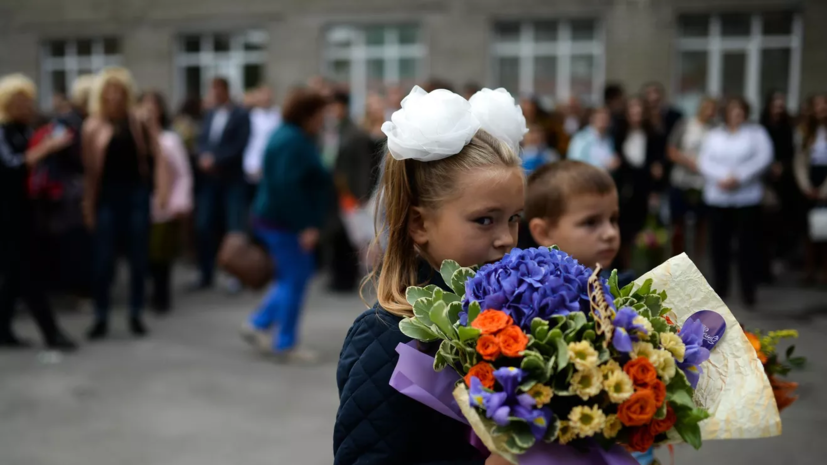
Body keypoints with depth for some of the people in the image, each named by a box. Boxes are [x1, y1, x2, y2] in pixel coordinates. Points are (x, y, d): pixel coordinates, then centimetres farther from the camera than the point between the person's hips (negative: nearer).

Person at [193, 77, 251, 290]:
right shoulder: (209, 115, 15)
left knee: (235, 228, -4)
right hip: (209, 178, 5)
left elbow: (240, 146, -12)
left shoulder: (241, 115, -3)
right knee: (204, 227, 3)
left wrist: (215, 160, -15)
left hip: (232, 179, -5)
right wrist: (204, 158, -11)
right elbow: (201, 141, 9)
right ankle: (206, 274, 14)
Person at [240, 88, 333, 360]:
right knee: (295, 280, -2)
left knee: (292, 278, 17)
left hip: (276, 218, 10)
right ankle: (285, 344, 8)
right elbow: (287, 187, -27)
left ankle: (259, 324, 20)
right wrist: (306, 225, -26)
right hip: (285, 222, -10)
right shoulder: (293, 142, -19)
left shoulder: (291, 136, 14)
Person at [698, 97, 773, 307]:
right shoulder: (714, 135, 13)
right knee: (719, 243, 5)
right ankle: (719, 288, 17)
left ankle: (748, 292, 4)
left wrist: (739, 177, -18)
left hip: (747, 197, -2)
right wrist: (720, 178, -16)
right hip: (718, 197, 2)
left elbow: (764, 158, -9)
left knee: (747, 244, -3)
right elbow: (704, 161, 2)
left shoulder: (757, 133, 6)